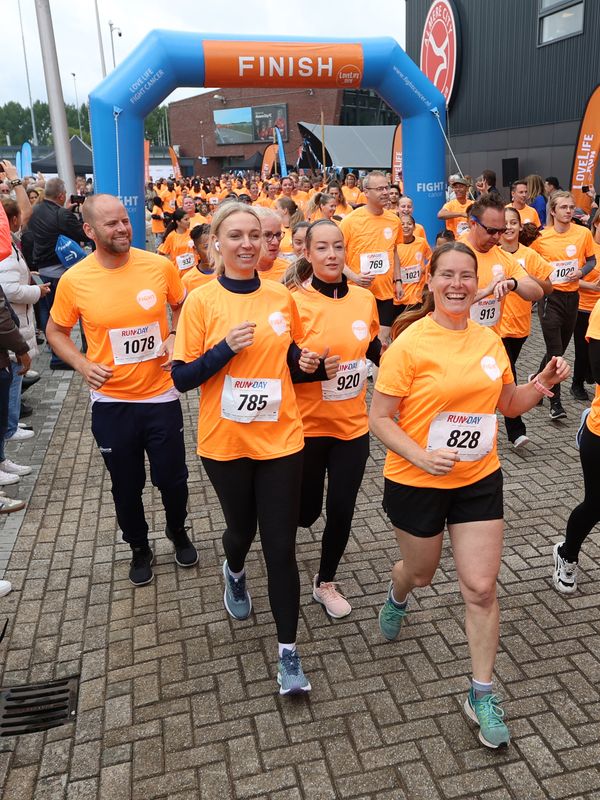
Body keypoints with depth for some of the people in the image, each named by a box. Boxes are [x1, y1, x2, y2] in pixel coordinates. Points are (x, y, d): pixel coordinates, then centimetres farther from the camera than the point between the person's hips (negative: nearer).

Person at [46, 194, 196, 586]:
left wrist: (175, 339, -7)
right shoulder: (74, 280, -10)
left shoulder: (161, 266, -9)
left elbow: (183, 308, 10)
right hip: (111, 403, 0)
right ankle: (140, 548, 41)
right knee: (127, 485, 16)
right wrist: (82, 364, -11)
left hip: (161, 396, 0)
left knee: (172, 478, 12)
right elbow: (56, 331, 5)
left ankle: (178, 531, 43)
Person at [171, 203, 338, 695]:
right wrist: (226, 348, -22)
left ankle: (288, 652, 18)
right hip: (224, 441, -1)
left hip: (280, 438, 1)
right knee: (242, 526, 21)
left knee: (281, 545, 2)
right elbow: (182, 378, -8)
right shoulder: (201, 301, -8)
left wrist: (309, 365, -7)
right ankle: (235, 572, 58)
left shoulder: (283, 298, 1)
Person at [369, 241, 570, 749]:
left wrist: (543, 384, -5)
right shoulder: (410, 343, -15)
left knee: (481, 587, 3)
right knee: (421, 572, 20)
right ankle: (397, 596, 58)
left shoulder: (490, 341, 0)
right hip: (417, 483, -3)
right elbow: (380, 419, -14)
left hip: (479, 480, 3)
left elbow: (509, 405, 14)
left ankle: (483, 694, 23)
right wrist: (422, 457, -28)